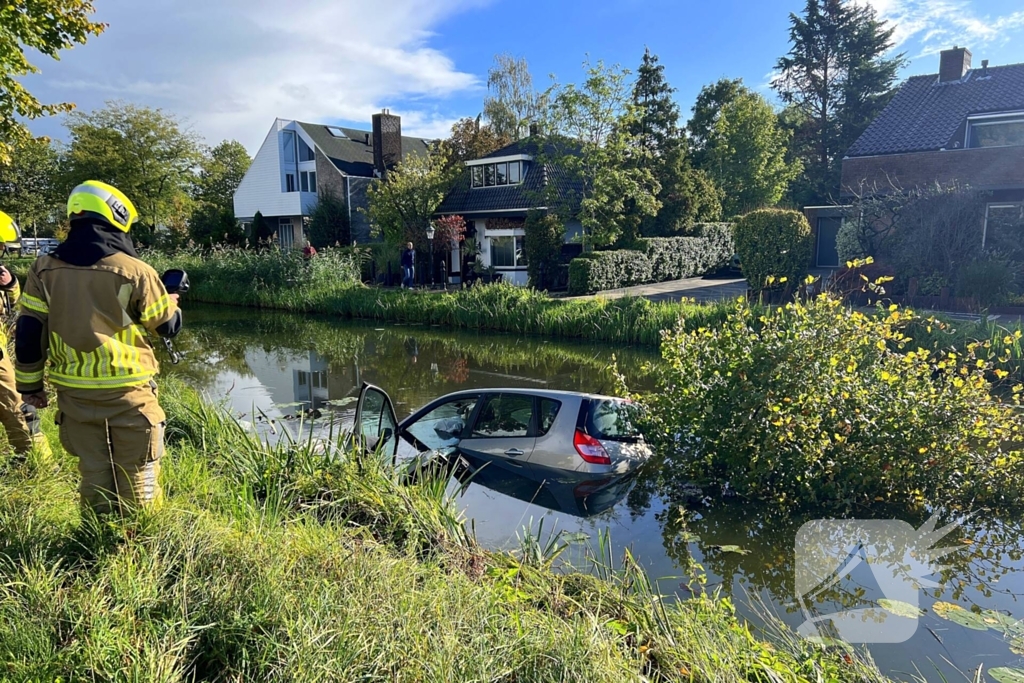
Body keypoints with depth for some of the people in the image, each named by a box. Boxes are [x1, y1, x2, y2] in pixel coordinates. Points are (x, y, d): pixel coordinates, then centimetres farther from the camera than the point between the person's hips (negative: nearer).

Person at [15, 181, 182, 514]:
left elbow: (28, 333, 2)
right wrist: (170, 301, 21)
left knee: (93, 471, 17)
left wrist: (30, 383, 13)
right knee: (135, 473, 10)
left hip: (74, 391, 4)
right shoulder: (135, 271, -11)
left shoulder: (45, 270, 0)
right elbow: (169, 326, -1)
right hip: (128, 390, -4)